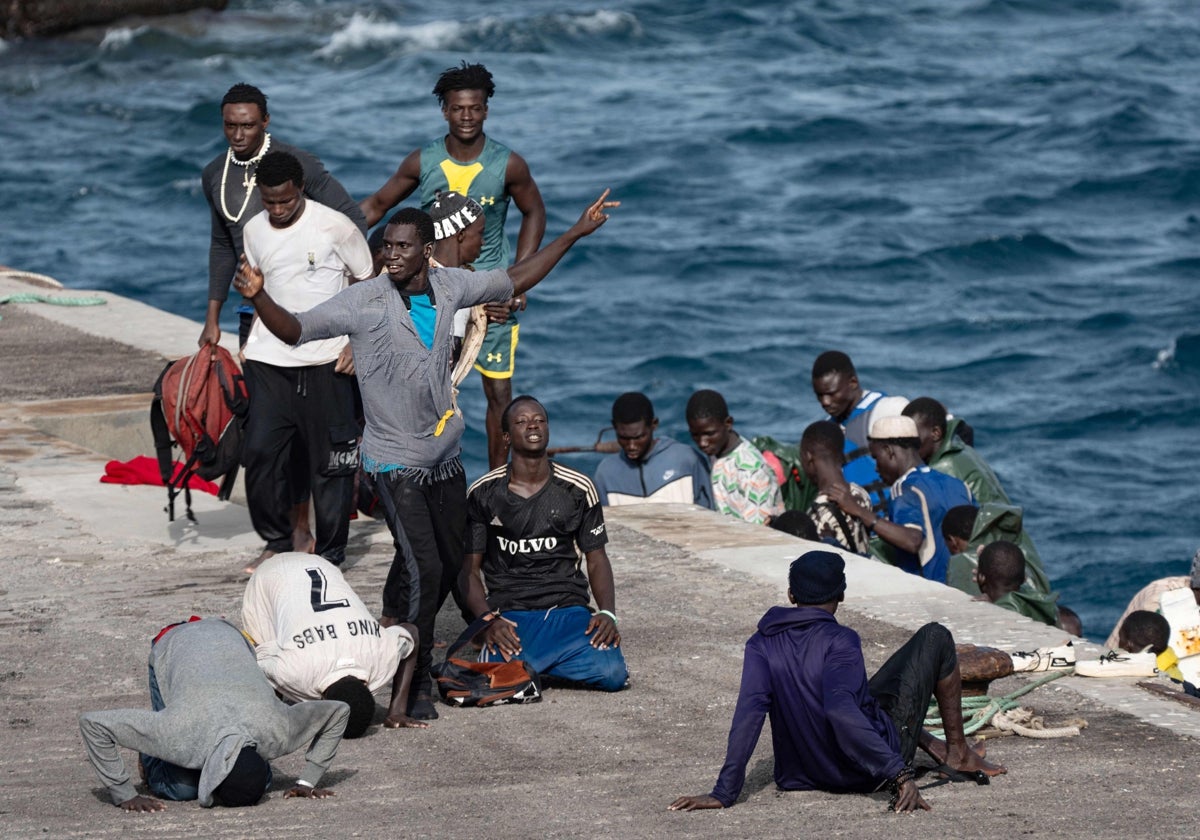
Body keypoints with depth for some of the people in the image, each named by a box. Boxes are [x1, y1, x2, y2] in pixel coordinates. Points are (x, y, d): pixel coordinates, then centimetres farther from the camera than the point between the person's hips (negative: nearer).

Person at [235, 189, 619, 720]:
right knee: (424, 568, -14)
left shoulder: (448, 286, 0)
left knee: (450, 561, 17)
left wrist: (576, 234, 18)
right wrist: (259, 299, -34)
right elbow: (295, 330, -14)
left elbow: (514, 281, 16)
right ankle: (415, 686, -3)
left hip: (444, 457, 6)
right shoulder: (364, 302, -15)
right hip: (395, 462, -6)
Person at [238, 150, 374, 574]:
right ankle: (276, 542, 15)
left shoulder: (335, 227, -7)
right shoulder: (254, 230, 8)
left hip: (325, 362, -4)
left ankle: (330, 554, 9)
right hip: (269, 361, 4)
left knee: (330, 461, -1)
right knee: (259, 452, -2)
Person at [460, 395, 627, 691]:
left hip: (569, 609, 2)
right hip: (509, 614, -2)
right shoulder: (483, 493, 4)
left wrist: (607, 612, -7)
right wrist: (488, 619, -15)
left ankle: (531, 660, 3)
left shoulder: (578, 489, 8)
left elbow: (597, 560, 12)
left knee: (612, 674, -27)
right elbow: (469, 569, 4)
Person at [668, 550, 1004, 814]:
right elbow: (841, 713, -37)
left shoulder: (762, 644, -10)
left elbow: (748, 715, -20)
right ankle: (959, 752, 22)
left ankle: (934, 747, 44)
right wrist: (899, 774, -41)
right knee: (934, 638, 8)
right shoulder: (840, 641, -24)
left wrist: (724, 794, -24)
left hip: (802, 773, 6)